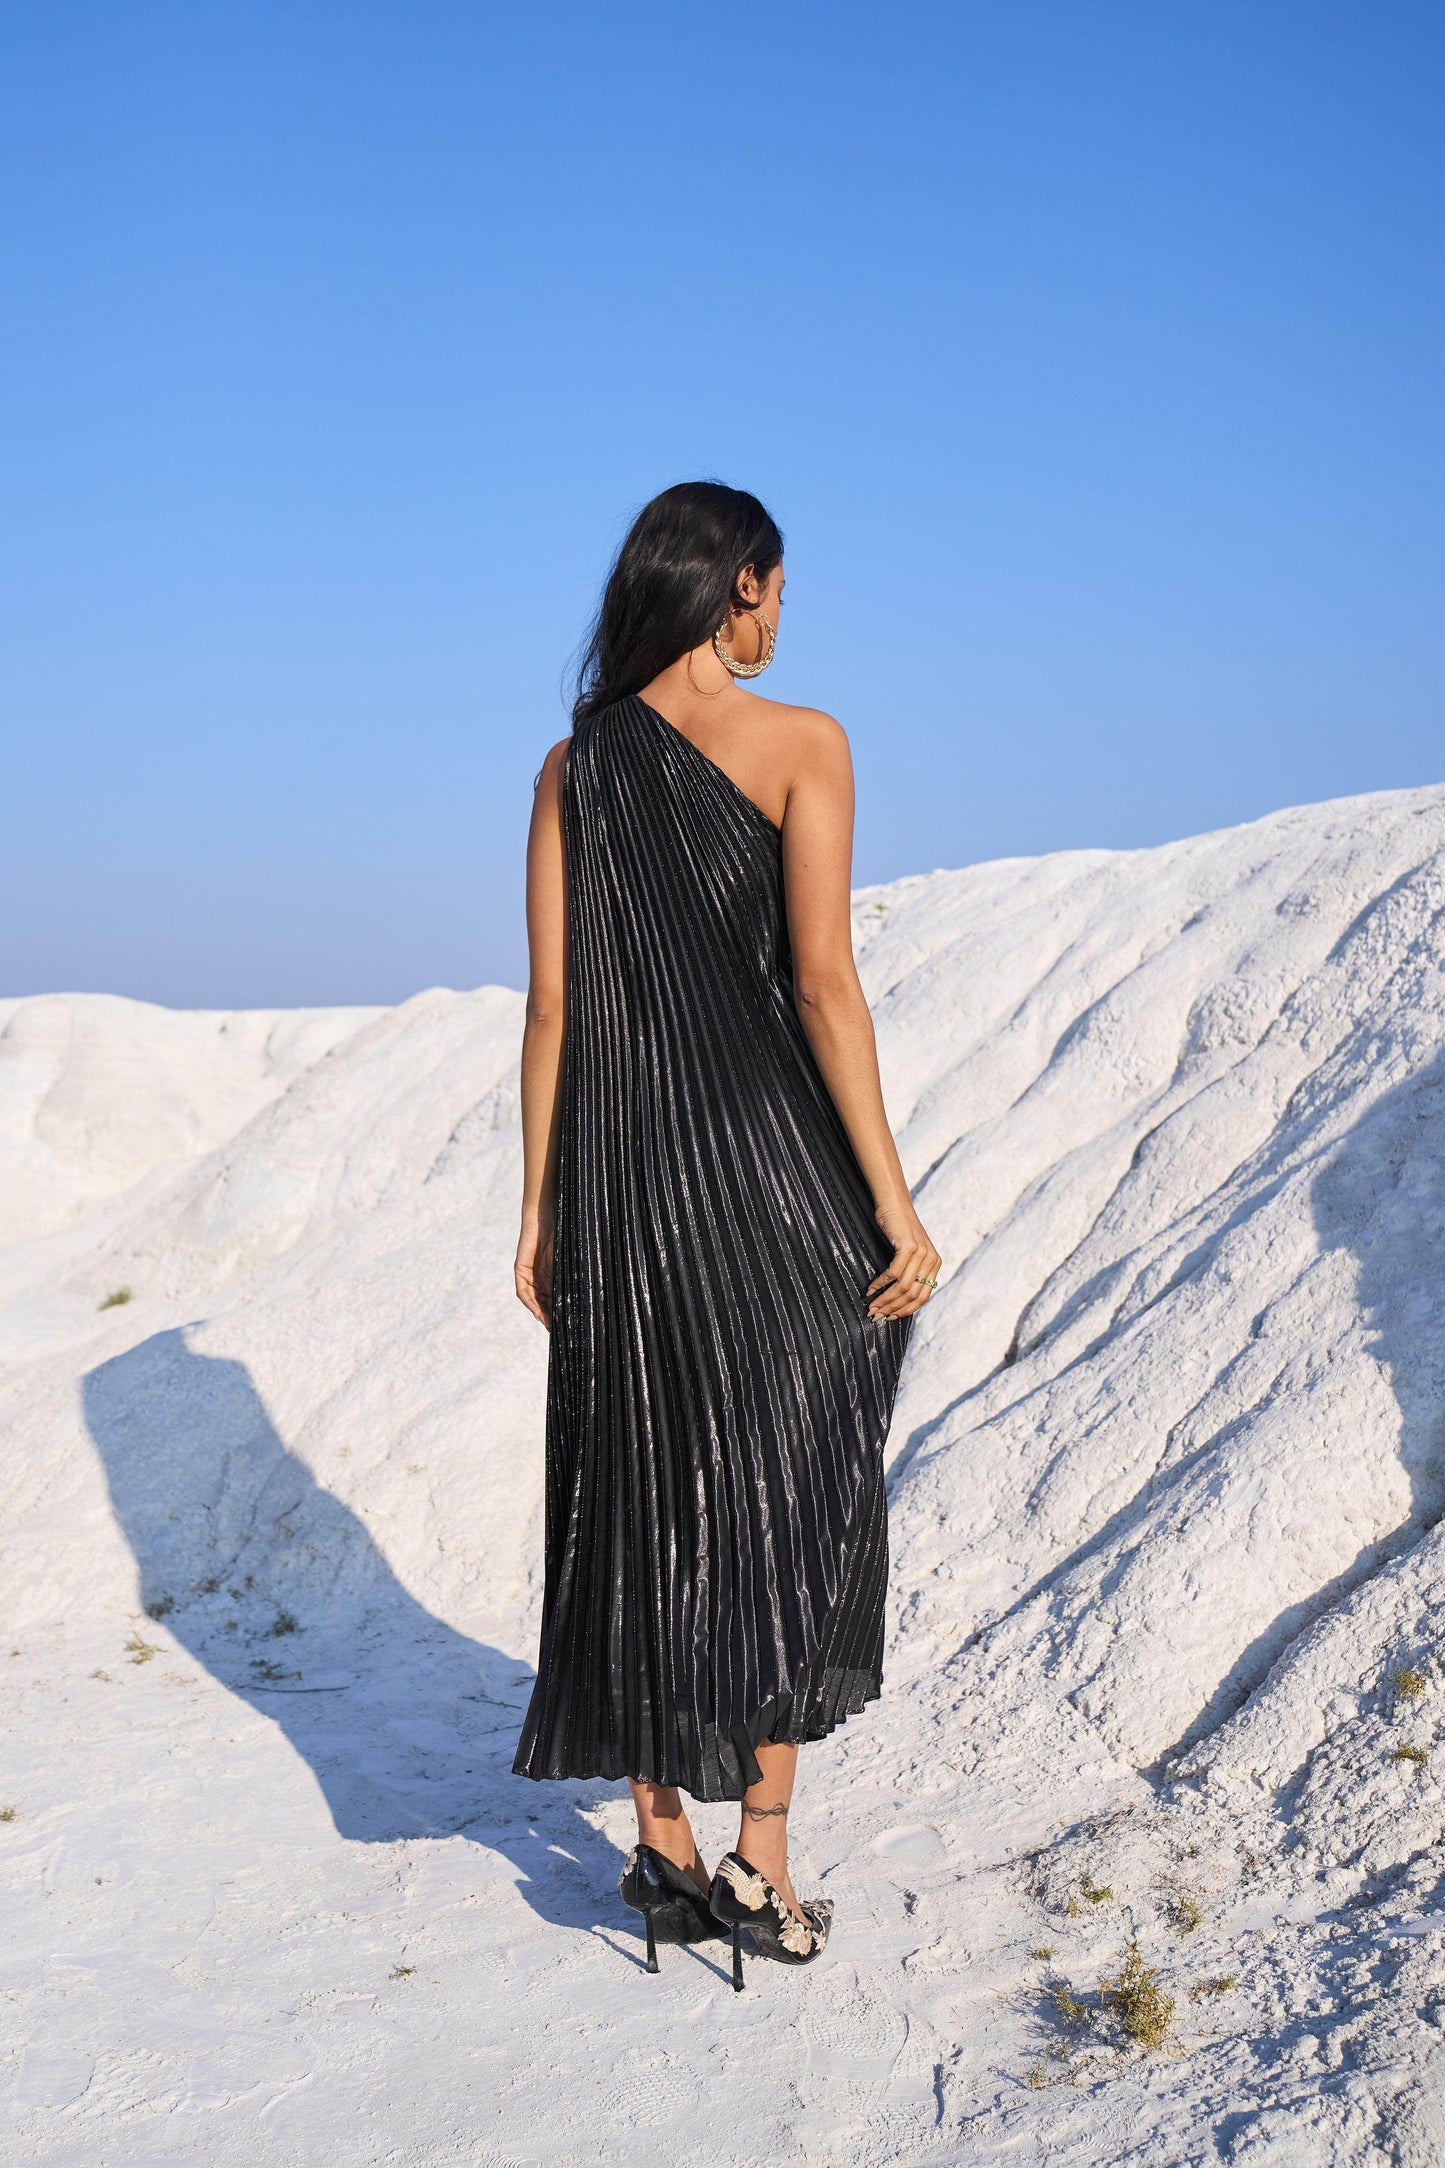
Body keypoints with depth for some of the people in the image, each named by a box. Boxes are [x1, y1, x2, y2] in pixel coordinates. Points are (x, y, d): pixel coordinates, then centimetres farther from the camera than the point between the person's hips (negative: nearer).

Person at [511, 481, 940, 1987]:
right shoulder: (801, 743, -6)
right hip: (768, 1150, -4)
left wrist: (541, 1209, 9)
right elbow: (823, 981, -13)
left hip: (617, 1168, 4)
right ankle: (761, 1861, 12)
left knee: (642, 1503, 12)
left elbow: (550, 1001, 4)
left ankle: (664, 1852, 21)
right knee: (786, 1503, 9)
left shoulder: (574, 763, 7)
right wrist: (891, 1199, -10)